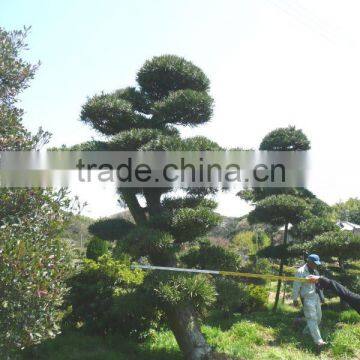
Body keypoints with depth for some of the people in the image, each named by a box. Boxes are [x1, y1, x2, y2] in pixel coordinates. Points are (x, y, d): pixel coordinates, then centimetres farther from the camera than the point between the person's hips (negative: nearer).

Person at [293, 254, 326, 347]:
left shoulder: (315, 271, 15)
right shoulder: (301, 272, -10)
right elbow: (296, 286, -11)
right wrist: (295, 299, -11)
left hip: (316, 297, 9)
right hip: (307, 298, -9)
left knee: (318, 318, 13)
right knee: (312, 319, -11)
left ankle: (306, 332, 32)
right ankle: (318, 341, -15)